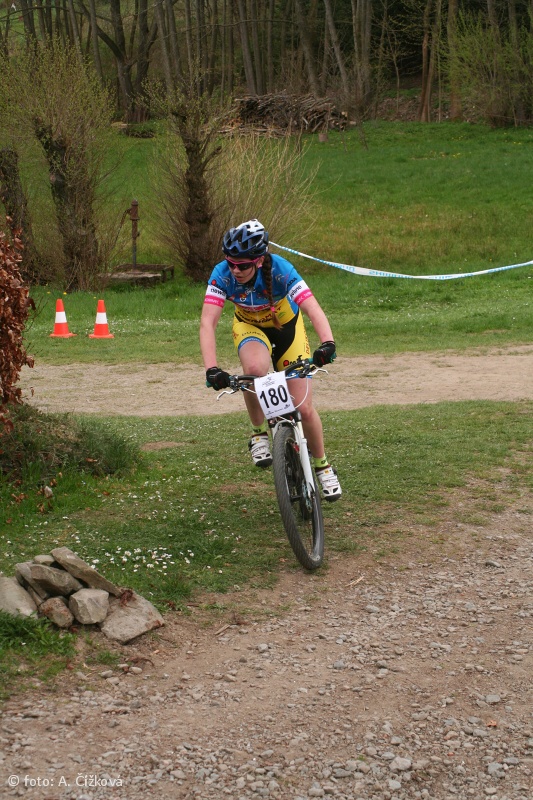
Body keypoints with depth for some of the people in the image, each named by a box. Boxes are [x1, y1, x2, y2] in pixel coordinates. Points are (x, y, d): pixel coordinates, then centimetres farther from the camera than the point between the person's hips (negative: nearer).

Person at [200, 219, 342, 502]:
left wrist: (327, 343, -62)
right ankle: (259, 434, -11)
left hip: (287, 328, -1)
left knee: (304, 409, -6)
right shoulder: (222, 274, -29)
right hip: (250, 327, 1)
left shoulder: (280, 270, -34)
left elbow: (314, 310, -43)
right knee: (255, 368, -37)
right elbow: (207, 322, -35)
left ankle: (322, 465, 23)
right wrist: (211, 369, -49)